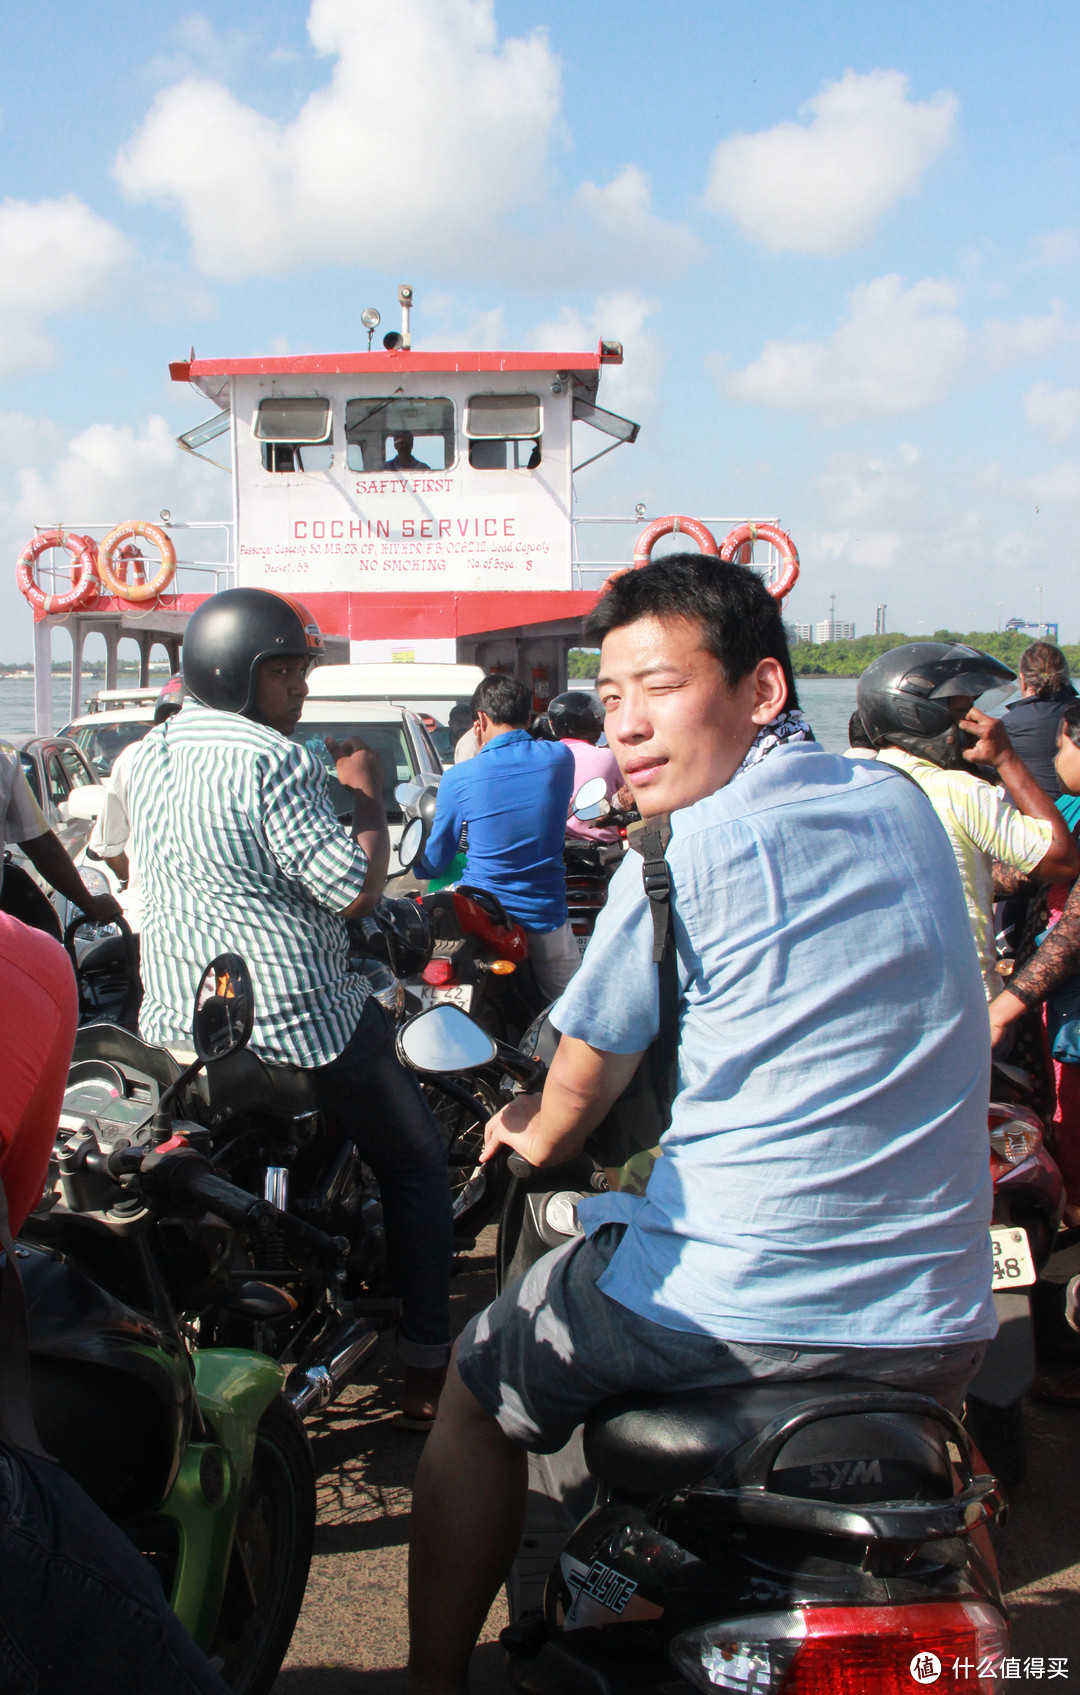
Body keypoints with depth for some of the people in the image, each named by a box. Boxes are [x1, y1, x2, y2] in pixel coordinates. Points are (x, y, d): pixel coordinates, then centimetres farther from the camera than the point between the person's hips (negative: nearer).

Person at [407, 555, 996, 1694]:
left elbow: (573, 1105, 0)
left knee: (478, 1392, 19)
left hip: (730, 1312, -6)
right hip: (940, 1325, 6)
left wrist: (533, 1132, 24)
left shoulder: (685, 852, -11)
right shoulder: (903, 807, 7)